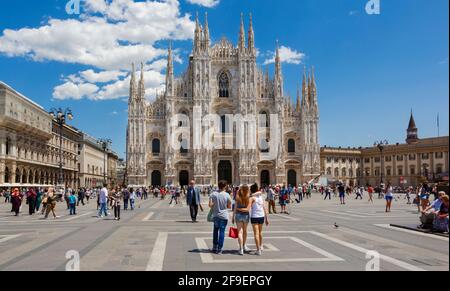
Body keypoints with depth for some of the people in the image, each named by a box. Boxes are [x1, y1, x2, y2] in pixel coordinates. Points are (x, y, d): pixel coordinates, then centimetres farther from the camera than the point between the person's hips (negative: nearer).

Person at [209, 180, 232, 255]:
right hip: (224, 216, -2)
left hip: (215, 215, 2)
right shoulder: (227, 195, -10)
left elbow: (210, 205, -9)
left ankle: (215, 247, 23)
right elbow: (229, 206, -4)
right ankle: (219, 249, 3)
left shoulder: (213, 194, -6)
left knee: (215, 230, 18)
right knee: (222, 232, 2)